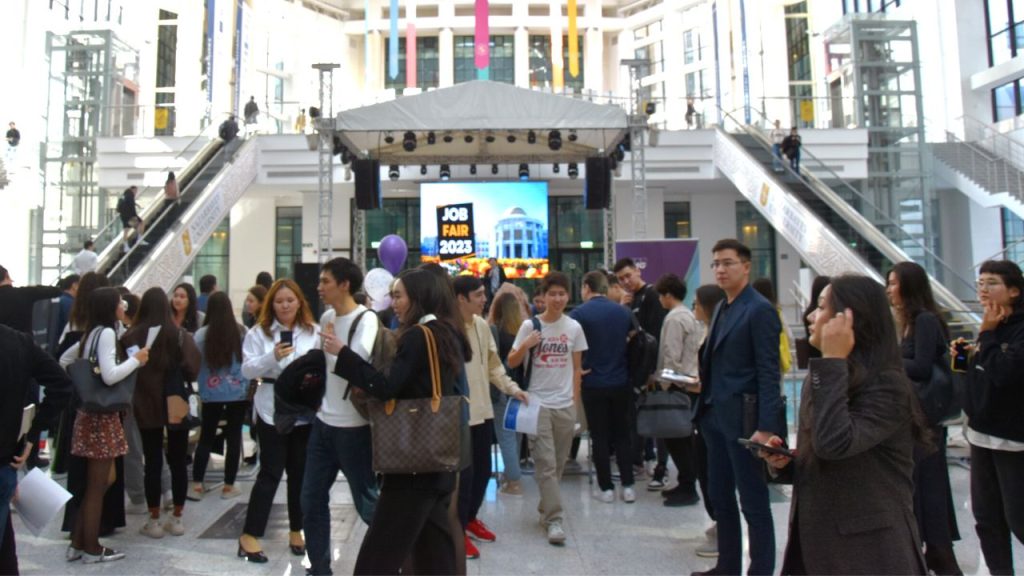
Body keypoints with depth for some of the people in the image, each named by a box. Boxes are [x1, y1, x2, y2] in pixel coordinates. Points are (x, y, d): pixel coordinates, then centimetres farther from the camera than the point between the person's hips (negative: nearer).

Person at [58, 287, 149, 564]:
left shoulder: (91, 333, 11)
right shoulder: (106, 333, -15)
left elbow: (64, 360, 24)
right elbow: (110, 376, -24)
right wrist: (136, 359, -12)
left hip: (89, 412, 9)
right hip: (102, 415, -9)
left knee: (91, 484, 17)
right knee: (97, 486, 2)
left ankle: (77, 543, 24)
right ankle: (91, 548, 13)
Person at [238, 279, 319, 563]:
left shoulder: (313, 332, 3)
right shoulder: (259, 332, -1)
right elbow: (247, 370, -7)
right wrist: (272, 357, -22)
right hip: (273, 411, -2)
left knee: (301, 472, 11)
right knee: (270, 473, 0)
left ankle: (296, 531, 26)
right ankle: (249, 536, 12)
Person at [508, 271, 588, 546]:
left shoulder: (574, 327, 3)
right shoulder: (530, 326, -3)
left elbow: (577, 367, 9)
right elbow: (511, 363, 0)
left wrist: (575, 400, 6)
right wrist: (526, 345, -17)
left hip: (565, 405, 3)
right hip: (538, 403, -3)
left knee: (558, 464, 11)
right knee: (546, 464, -5)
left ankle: (546, 510, 28)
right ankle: (554, 519, -1)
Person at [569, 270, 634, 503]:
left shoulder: (579, 314, -10)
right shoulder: (623, 312, 3)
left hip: (593, 384, -3)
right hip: (621, 382, 3)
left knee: (600, 436, 7)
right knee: (622, 434, 12)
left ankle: (606, 488, 12)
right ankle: (628, 486, 13)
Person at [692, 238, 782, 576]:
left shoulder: (760, 310, -11)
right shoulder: (722, 308, 14)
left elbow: (768, 373, -16)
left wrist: (766, 427, -19)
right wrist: (702, 380, 5)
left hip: (743, 419, -8)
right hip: (715, 415, 8)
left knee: (754, 503, 4)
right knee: (720, 497, 17)